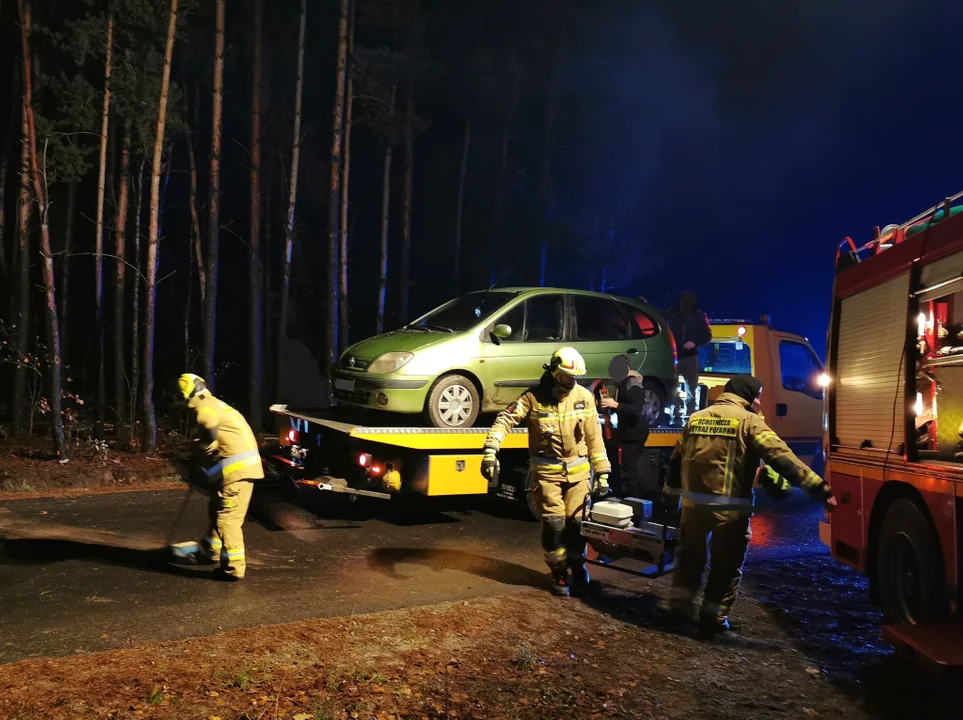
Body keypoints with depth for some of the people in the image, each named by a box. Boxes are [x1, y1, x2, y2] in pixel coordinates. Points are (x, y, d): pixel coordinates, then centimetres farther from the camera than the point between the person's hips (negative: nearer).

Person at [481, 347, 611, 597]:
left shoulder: (584, 397, -3)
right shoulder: (534, 397, -10)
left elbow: (594, 437, 1)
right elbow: (505, 420, -15)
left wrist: (602, 473, 1)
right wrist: (490, 450, -30)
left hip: (577, 469, 2)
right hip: (547, 471, -2)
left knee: (576, 521, 1)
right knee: (554, 523, -2)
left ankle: (577, 568, 22)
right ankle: (559, 573, 16)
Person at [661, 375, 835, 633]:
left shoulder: (696, 418, 12)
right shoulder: (749, 421, -5)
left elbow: (677, 460, 18)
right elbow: (780, 457, -17)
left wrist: (669, 494, 29)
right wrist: (818, 486, -20)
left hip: (693, 501, 5)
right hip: (729, 507, -4)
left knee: (690, 552, 24)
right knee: (727, 563, 11)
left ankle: (680, 600, 24)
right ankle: (714, 614, 15)